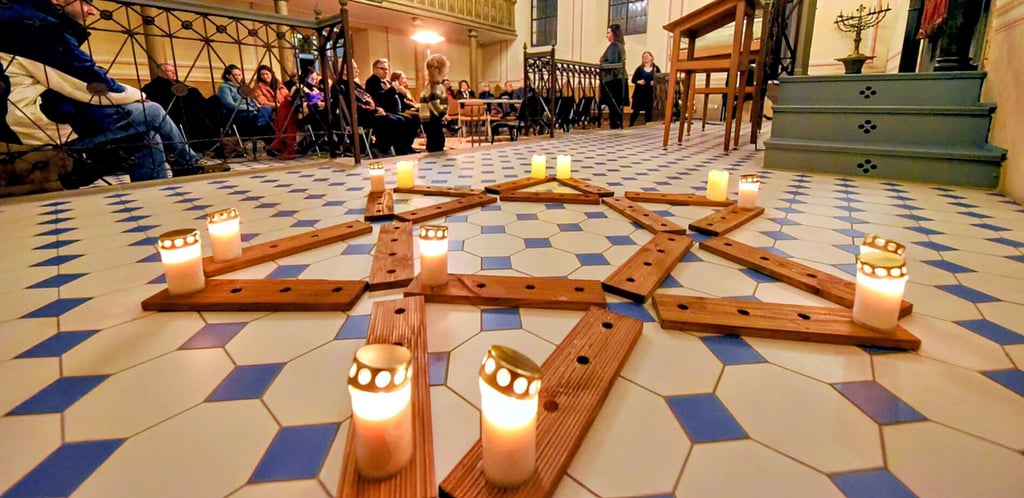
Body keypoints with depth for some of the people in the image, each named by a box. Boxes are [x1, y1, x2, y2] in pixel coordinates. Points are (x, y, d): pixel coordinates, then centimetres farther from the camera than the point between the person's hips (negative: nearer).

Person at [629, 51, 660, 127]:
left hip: (650, 93, 1)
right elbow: (633, 80, 4)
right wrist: (638, 82, -15)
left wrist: (655, 82, -15)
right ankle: (630, 125, 9)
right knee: (636, 110, -1)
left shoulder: (656, 68, 4)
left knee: (649, 111, 4)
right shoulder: (639, 68, 5)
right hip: (639, 93, -1)